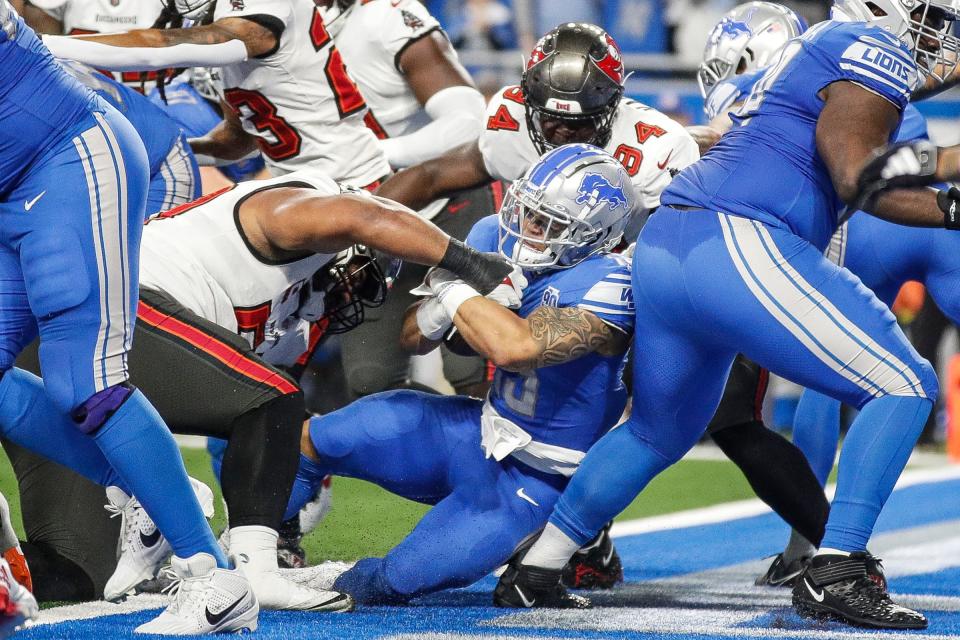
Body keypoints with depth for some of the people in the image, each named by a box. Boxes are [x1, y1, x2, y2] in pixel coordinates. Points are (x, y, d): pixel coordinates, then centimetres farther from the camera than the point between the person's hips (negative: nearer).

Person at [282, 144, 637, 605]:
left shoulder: (605, 285, -27)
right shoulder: (496, 239, -4)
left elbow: (514, 348, -40)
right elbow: (414, 338, 1)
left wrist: (453, 284, -27)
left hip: (528, 481, -7)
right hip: (481, 430, 7)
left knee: (392, 583, -19)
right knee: (309, 440, -1)